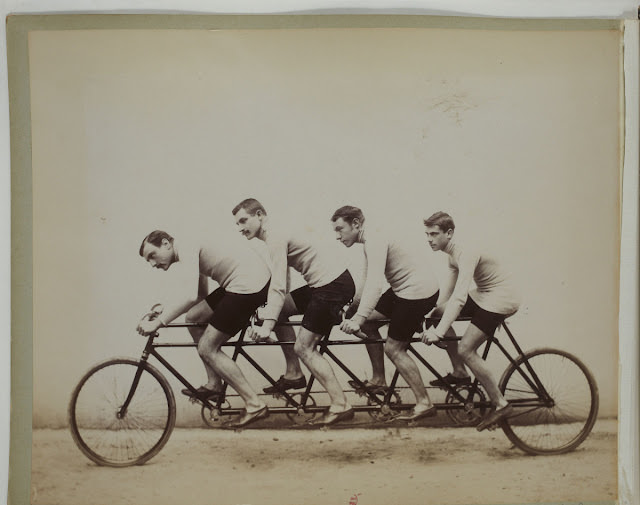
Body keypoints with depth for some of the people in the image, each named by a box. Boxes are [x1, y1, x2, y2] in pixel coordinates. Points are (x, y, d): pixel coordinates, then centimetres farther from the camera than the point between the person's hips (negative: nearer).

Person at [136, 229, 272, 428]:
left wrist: (158, 322, -18)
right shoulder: (193, 251, 20)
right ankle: (214, 384, 23)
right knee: (193, 318, 17)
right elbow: (200, 295, 27)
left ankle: (255, 405, -2)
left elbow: (189, 296, -24)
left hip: (249, 283, -10)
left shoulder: (187, 249, -10)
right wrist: (164, 310, 23)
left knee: (207, 348, -5)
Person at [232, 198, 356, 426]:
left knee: (303, 348, -6)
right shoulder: (274, 238, 16)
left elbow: (278, 287, -22)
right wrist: (267, 312, 18)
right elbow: (282, 284, 20)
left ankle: (341, 405, -5)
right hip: (330, 281, 10)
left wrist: (267, 325, -25)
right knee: (280, 310, 16)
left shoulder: (276, 240, -14)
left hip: (334, 285, -10)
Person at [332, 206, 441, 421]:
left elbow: (375, 284, -33)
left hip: (419, 290, -10)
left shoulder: (375, 242, -20)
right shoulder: (371, 242, 11)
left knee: (393, 348, -4)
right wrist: (358, 315, 20)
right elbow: (370, 281, 18)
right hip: (404, 289, 10)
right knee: (368, 319, 12)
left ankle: (424, 404, 3)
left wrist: (358, 319, -39)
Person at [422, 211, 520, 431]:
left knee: (465, 349, -15)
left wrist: (438, 332, -39)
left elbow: (459, 298, -35)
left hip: (501, 300, -10)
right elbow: (449, 291, 14)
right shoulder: (453, 255, 5)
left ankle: (500, 404, -3)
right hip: (482, 295, 10)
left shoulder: (466, 255, -26)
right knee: (438, 314, 4)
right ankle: (459, 373, 14)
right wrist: (436, 314, 11)